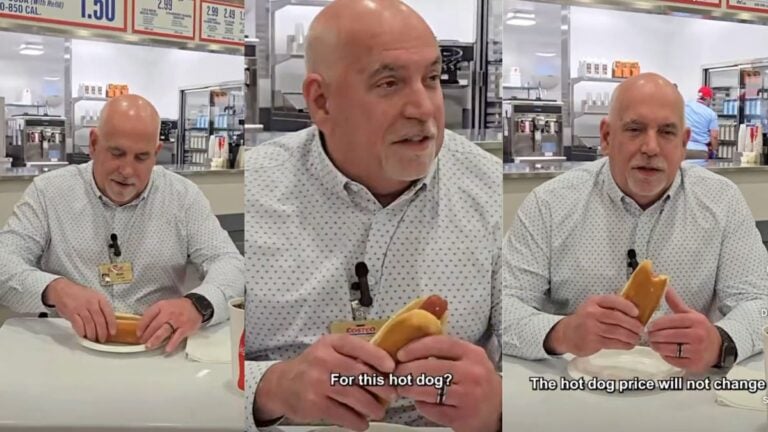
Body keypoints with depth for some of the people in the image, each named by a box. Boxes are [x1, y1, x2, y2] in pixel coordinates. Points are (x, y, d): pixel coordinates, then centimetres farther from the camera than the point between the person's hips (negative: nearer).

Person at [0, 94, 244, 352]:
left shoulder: (183, 196, 1)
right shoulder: (48, 191, 1)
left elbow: (230, 264, -5)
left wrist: (198, 305, -28)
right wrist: (54, 289, -29)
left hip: (156, 352, 0)